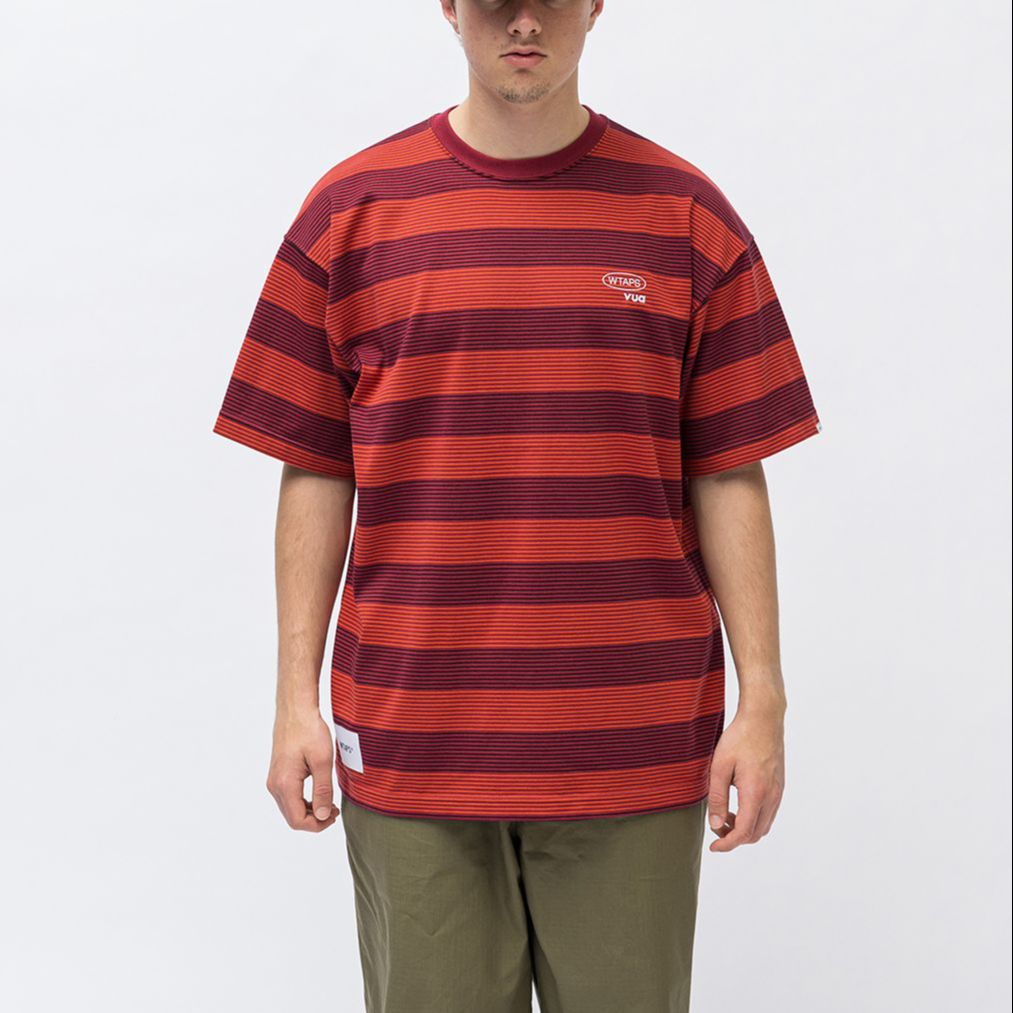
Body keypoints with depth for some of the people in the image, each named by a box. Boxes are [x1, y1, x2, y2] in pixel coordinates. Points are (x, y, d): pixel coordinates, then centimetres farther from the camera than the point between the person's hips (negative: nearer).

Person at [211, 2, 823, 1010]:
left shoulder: (686, 215, 4)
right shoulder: (353, 209, 4)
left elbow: (729, 477, 3)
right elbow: (315, 474, 5)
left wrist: (762, 701, -1)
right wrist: (297, 698, 1)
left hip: (635, 752, 0)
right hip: (410, 743, 0)